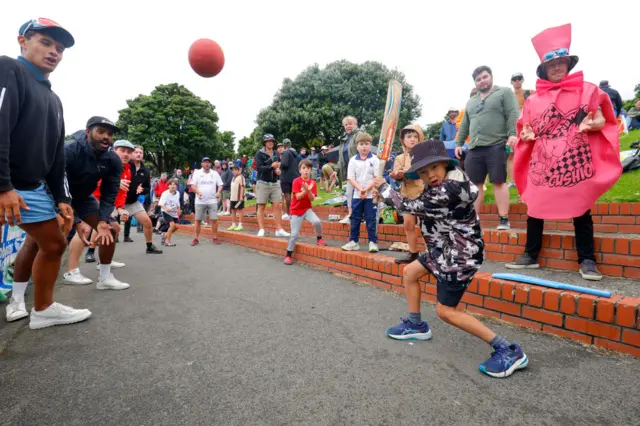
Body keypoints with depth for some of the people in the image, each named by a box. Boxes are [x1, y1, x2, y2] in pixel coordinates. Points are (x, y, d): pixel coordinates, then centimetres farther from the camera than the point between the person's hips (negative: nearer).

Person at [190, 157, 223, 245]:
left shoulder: (215, 173, 8)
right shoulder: (197, 173, 4)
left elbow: (220, 185, 9)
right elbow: (192, 185, -1)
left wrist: (218, 192, -11)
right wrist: (198, 192, -19)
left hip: (212, 201, 1)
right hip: (200, 201, -1)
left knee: (214, 219, -2)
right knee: (198, 220, 3)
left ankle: (215, 237, 8)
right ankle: (196, 238, 12)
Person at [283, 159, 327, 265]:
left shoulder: (313, 183, 0)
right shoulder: (297, 181, -9)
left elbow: (312, 199, -8)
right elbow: (298, 196, -17)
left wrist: (309, 190, -26)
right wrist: (305, 190, -32)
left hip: (307, 209, 3)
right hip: (296, 211, -2)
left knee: (317, 222, -27)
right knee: (294, 234, -3)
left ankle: (319, 239, 3)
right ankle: (288, 255, 13)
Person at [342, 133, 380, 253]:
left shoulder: (375, 159, -2)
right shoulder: (353, 160, 4)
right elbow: (351, 178, -1)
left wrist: (366, 189, -16)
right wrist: (360, 189, -14)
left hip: (371, 194, -2)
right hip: (357, 194, 3)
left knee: (371, 219, 1)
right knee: (355, 219, 8)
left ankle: (373, 242, 9)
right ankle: (353, 241, 17)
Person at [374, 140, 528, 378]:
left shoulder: (447, 192, -31)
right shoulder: (440, 185, -2)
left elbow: (407, 206, -22)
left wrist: (383, 187, -8)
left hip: (459, 256, -10)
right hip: (445, 250, 10)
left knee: (445, 311, -1)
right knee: (409, 273, 20)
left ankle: (508, 350, 5)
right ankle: (416, 326, 36)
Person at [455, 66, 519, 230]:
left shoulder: (504, 92, 8)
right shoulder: (471, 102, 26)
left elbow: (512, 114, -4)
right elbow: (465, 124, 26)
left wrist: (512, 134, -17)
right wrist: (459, 143, 18)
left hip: (496, 146, -5)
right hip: (474, 148, 5)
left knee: (499, 182, -6)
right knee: (475, 184, 4)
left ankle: (504, 219, -1)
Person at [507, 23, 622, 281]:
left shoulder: (586, 90, 6)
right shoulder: (533, 100, 11)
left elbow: (602, 120, 5)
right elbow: (525, 128, 16)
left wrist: (594, 124, -16)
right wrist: (526, 135, -6)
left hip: (575, 161, -2)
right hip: (541, 163, 2)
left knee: (581, 209, 1)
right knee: (534, 207, 5)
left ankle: (587, 260, 9)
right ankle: (530, 255, 16)